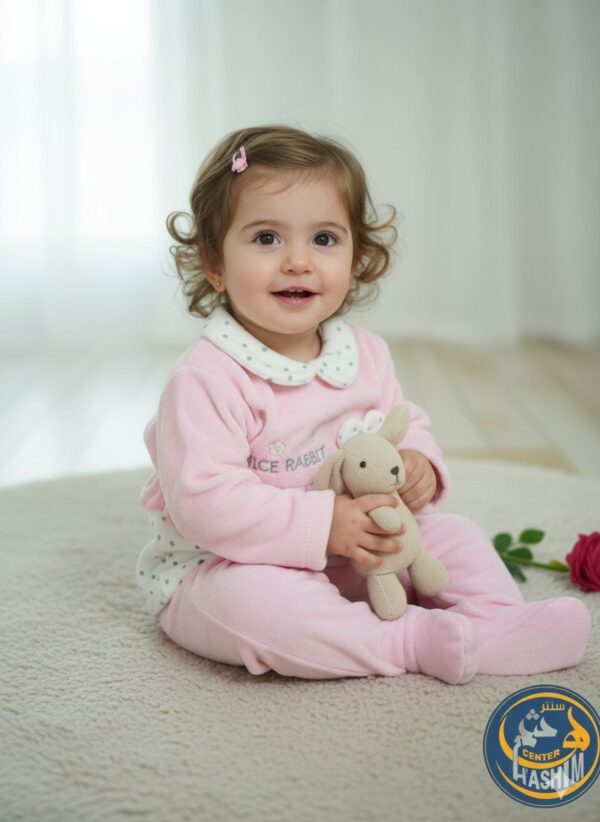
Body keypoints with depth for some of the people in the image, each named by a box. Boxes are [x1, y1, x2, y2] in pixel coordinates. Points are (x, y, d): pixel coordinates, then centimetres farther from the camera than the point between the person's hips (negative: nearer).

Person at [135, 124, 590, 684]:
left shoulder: (366, 355, 0)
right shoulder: (204, 380, -24)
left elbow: (407, 425, 15)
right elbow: (202, 500, -29)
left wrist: (418, 462, -10)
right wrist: (320, 523, -32)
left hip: (354, 559, 7)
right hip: (219, 568, -6)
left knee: (454, 537, -1)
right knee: (252, 597, -38)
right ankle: (424, 641, -28)